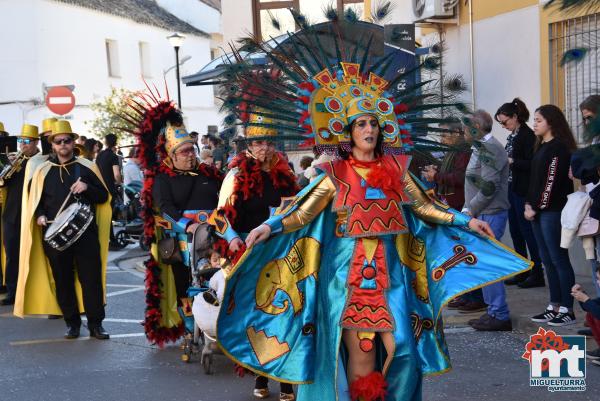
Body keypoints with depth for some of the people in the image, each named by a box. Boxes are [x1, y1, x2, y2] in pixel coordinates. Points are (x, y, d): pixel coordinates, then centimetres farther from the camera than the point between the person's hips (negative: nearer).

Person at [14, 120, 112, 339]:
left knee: (91, 278, -2)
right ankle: (72, 323, 18)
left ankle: (95, 323, 7)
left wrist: (87, 188, -12)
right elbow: (36, 202, 11)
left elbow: (104, 196, 6)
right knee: (63, 280, 7)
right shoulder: (43, 171, 6)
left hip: (86, 233, -1)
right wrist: (40, 216, -9)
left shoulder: (87, 167, 5)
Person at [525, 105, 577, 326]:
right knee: (548, 260, 11)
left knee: (559, 259, -6)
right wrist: (529, 204, 8)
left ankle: (567, 310, -2)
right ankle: (554, 307, 16)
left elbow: (552, 181, -16)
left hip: (553, 211, -9)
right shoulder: (542, 147, 18)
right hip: (538, 211, 9)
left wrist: (536, 208, -12)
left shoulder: (559, 147, -11)